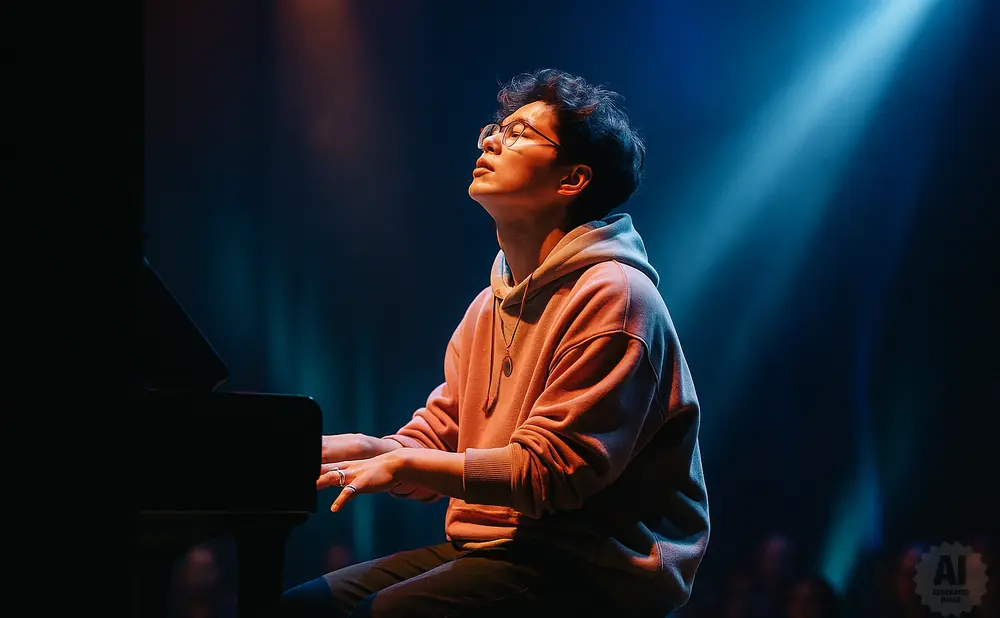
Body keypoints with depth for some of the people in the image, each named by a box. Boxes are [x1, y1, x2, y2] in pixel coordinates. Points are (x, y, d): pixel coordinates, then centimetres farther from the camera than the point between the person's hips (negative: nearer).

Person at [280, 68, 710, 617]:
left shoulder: (611, 295, -13)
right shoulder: (492, 305, 19)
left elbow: (550, 470, -19)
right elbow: (433, 440, 14)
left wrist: (400, 464, -19)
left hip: (589, 572, -9)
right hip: (488, 550, 9)